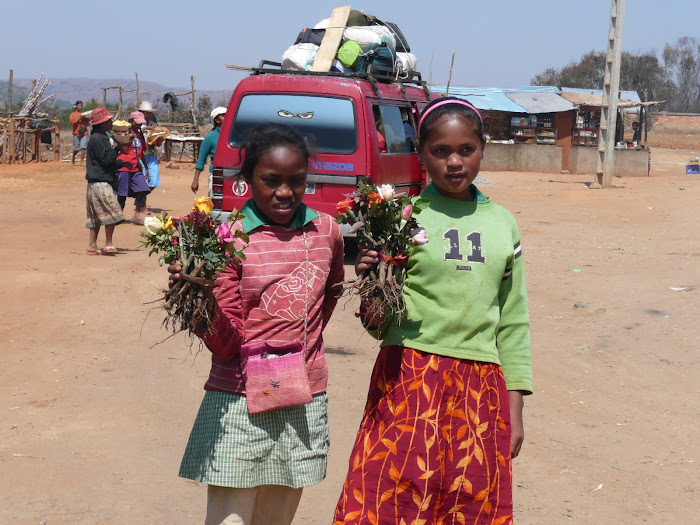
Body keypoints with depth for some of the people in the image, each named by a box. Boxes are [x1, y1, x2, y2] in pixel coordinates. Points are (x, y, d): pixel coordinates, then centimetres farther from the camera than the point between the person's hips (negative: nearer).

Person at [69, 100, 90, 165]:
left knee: (83, 148, -11)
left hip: (84, 134, 2)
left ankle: (82, 162, -14)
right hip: (76, 134, -2)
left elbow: (88, 123, 15)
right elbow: (72, 123, -8)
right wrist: (79, 118, -16)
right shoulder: (73, 115, 6)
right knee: (76, 149, 5)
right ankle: (73, 159, 31)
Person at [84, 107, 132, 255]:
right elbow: (106, 160, -18)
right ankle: (109, 244, -5)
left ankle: (92, 245, 12)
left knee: (97, 216, 10)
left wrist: (122, 163, 13)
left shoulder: (102, 138, 18)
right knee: (111, 213, -10)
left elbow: (109, 162, 23)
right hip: (100, 183, -10)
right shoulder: (96, 139, -13)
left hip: (102, 183, 10)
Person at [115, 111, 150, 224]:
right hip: (125, 167, -6)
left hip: (136, 168, 6)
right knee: (122, 194, 1)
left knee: (142, 190, -8)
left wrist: (146, 168, 24)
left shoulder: (140, 135, 14)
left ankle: (137, 215, 0)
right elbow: (125, 150, -17)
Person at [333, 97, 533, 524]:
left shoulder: (502, 224, 9)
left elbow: (513, 322, 13)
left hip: (482, 387, 3)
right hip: (409, 380, -3)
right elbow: (378, 326, 0)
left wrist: (514, 409, 10)